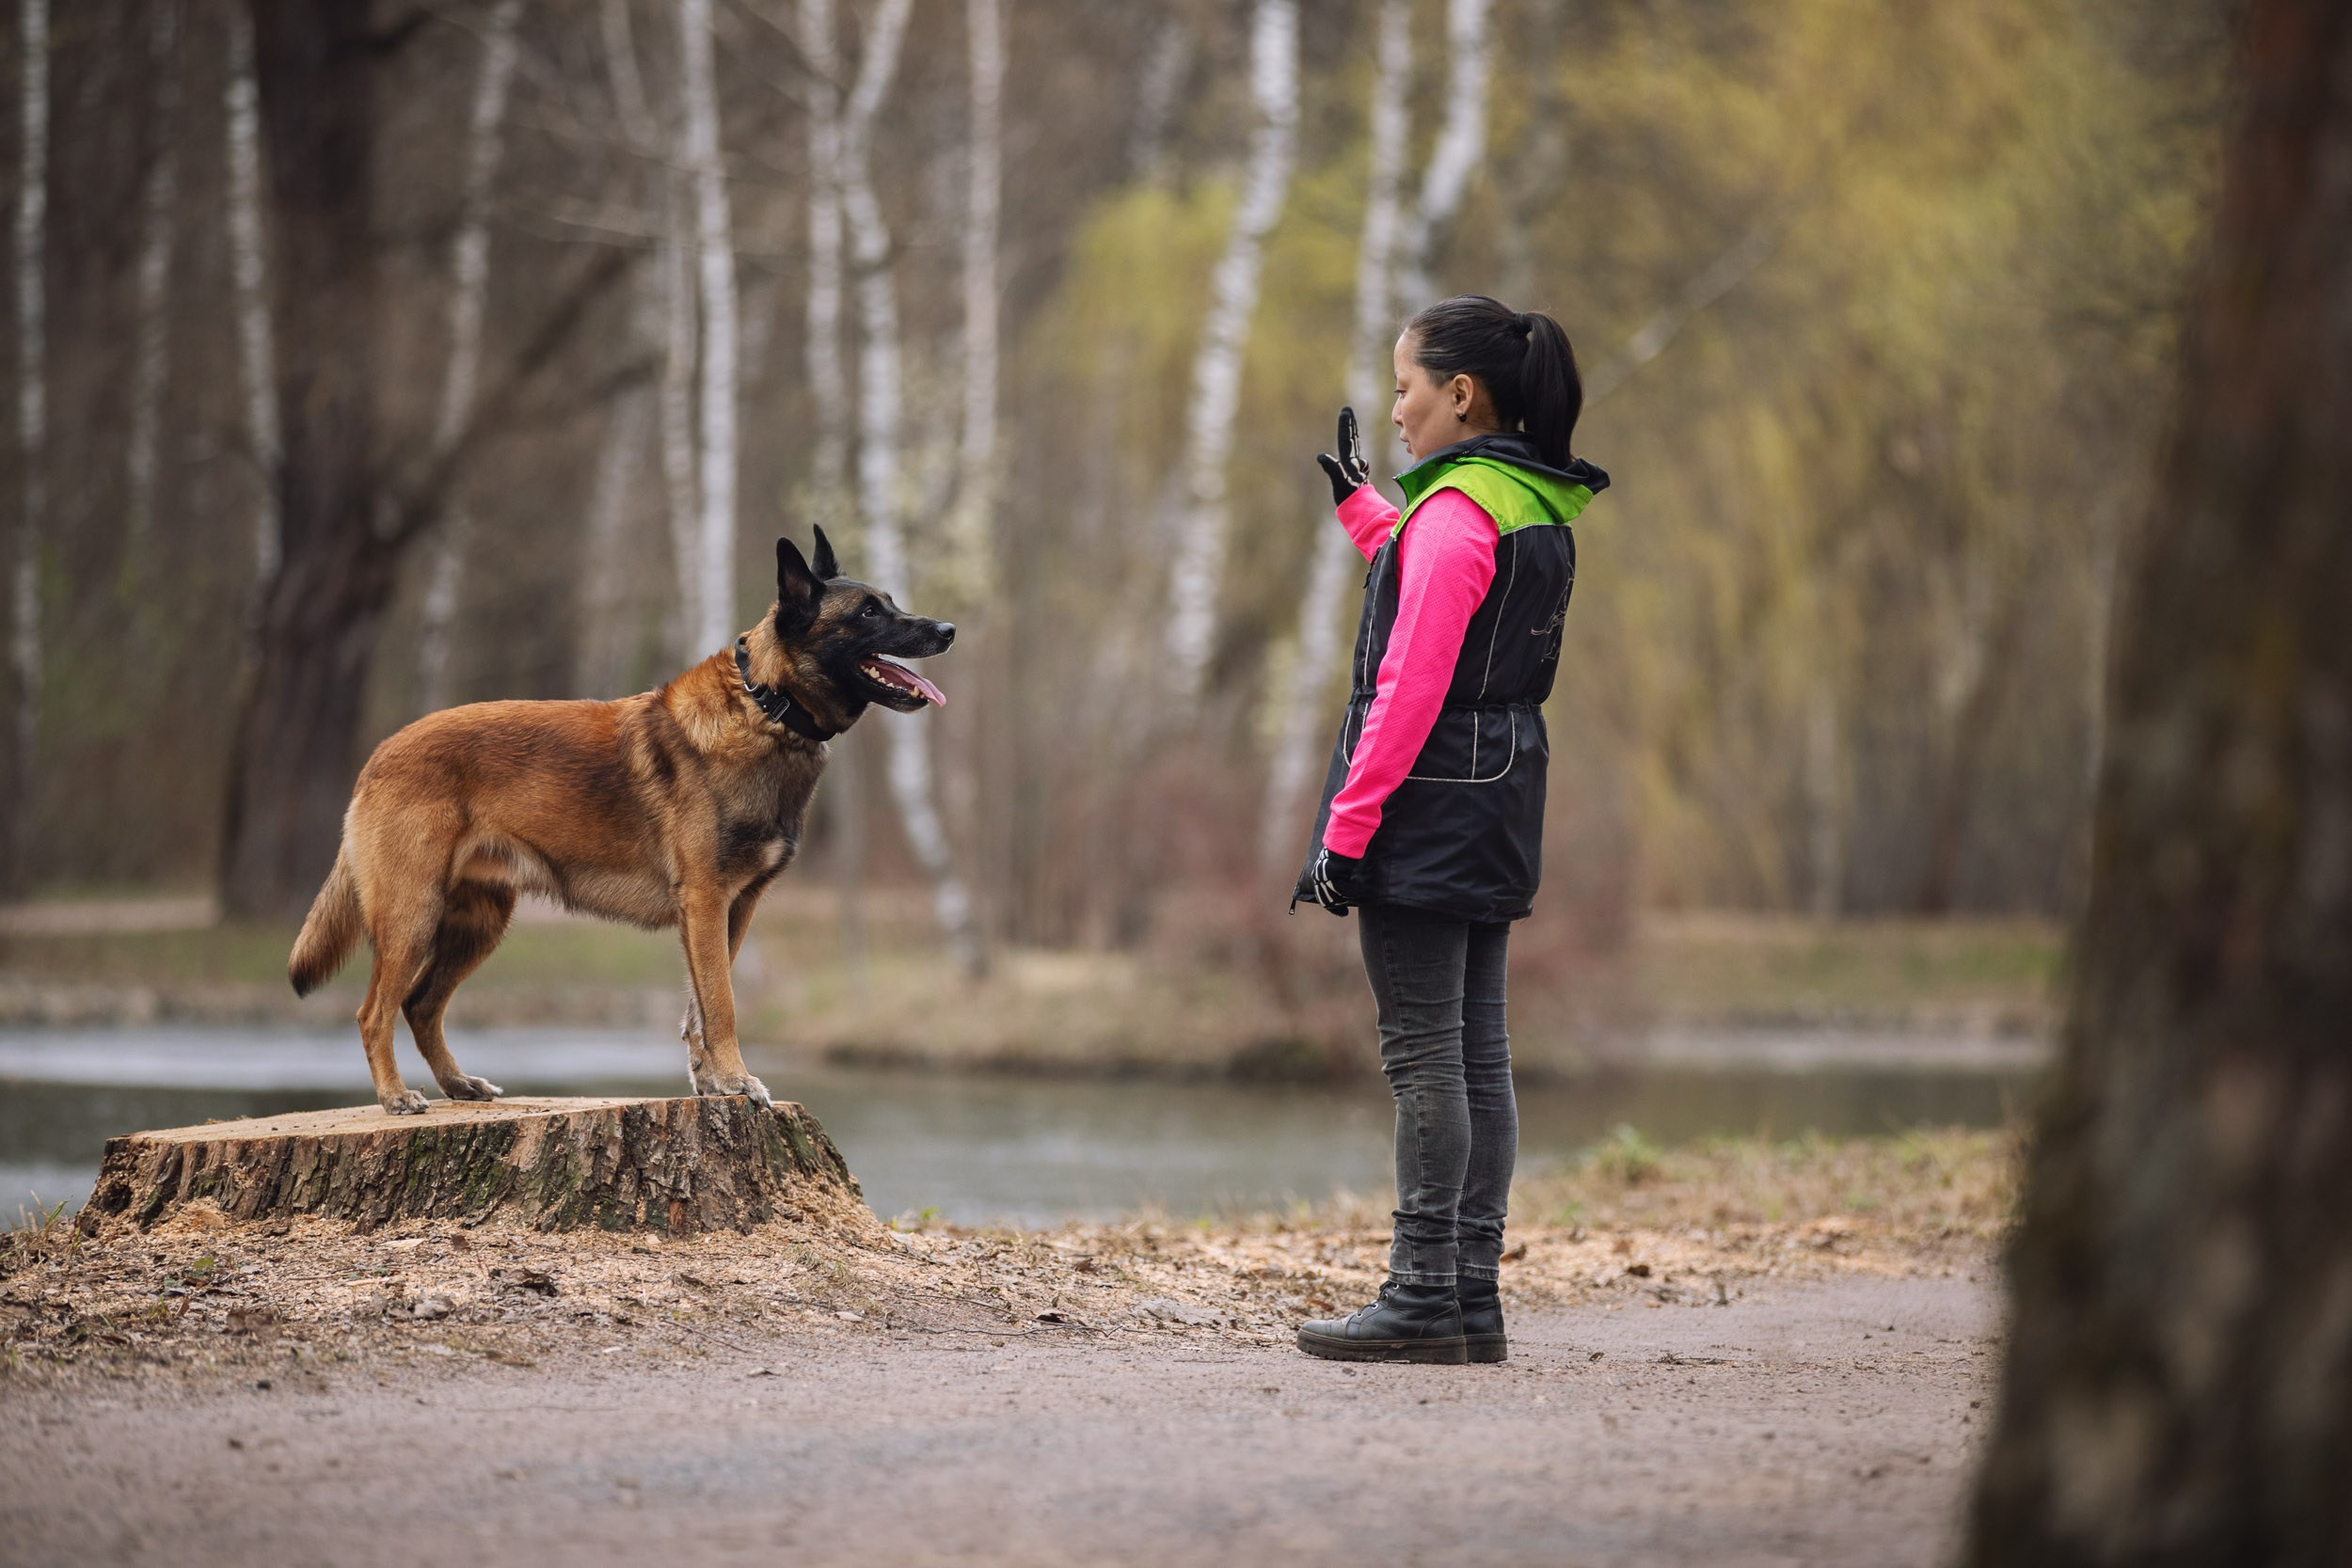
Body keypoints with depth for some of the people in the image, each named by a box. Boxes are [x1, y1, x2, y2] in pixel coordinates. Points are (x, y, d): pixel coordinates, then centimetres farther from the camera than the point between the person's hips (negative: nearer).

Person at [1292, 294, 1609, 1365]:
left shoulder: (1455, 514, -16)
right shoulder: (1538, 508, 13)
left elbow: (1411, 687, -20)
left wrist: (1346, 830, -17)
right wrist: (1358, 503, 38)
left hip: (1428, 819, -9)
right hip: (1497, 814, 9)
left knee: (1424, 1054, -6)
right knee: (1477, 1054, 9)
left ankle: (1424, 1298, -5)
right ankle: (1474, 1300, 12)